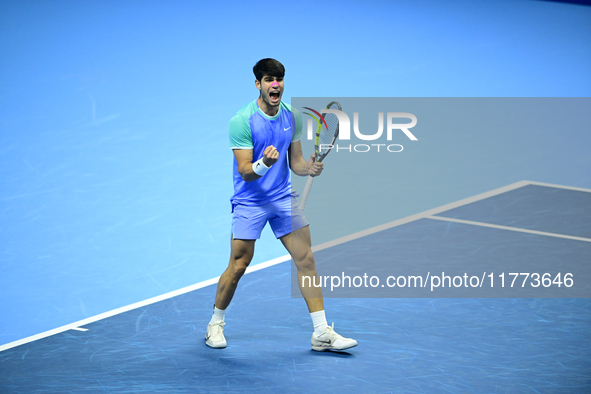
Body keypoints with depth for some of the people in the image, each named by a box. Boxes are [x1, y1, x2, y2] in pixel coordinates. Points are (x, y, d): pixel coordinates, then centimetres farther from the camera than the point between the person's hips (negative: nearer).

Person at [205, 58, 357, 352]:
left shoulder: (293, 117, 2)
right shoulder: (241, 121, -15)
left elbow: (294, 162, 8)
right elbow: (245, 171, -17)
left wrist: (308, 168, -15)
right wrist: (264, 164, -38)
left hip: (283, 198, 5)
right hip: (249, 202, -4)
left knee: (306, 260, -2)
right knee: (238, 266, -2)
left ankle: (322, 333, 1)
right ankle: (215, 324, 21)